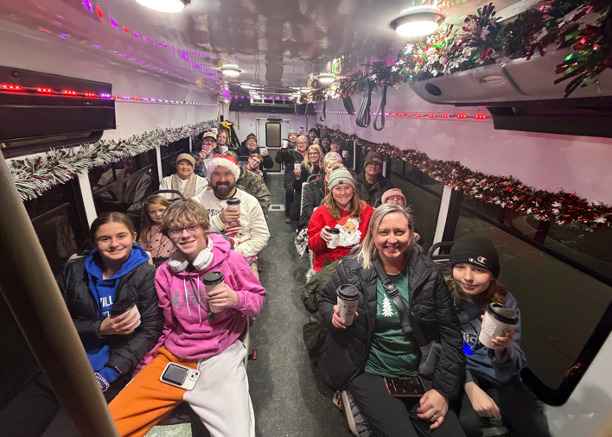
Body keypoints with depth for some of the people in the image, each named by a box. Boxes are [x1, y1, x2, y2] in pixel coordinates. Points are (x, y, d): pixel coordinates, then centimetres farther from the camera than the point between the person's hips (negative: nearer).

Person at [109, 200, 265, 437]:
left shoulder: (230, 260, -11)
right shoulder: (165, 273, 3)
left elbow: (258, 299, -2)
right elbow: (170, 325, 15)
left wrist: (236, 299, -22)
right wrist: (148, 363, 16)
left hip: (219, 356, -3)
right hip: (174, 355, 4)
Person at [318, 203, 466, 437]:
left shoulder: (429, 273, -5)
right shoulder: (351, 269, -11)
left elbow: (450, 331, -2)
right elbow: (325, 301, 6)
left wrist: (444, 388, -7)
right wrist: (334, 314, -17)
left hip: (419, 374, 3)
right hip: (369, 373, -2)